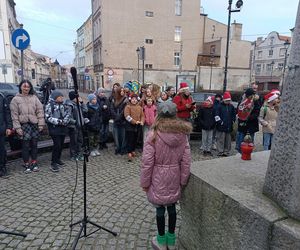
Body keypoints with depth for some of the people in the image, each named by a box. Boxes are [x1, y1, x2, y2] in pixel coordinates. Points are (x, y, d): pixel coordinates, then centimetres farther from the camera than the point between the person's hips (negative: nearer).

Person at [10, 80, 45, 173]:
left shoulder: (34, 97, 8)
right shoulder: (16, 99, 3)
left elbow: (40, 111, 6)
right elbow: (14, 115, 0)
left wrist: (41, 124, -1)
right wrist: (17, 127, -7)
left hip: (34, 124, 2)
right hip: (24, 125, -2)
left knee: (34, 145, 8)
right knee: (25, 146, 1)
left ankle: (34, 164, 20)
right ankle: (27, 165, 14)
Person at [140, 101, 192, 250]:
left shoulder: (154, 134, -17)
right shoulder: (182, 134, -6)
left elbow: (147, 162, -15)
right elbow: (186, 161, -3)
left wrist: (145, 182, -3)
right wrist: (183, 180, 8)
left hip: (158, 179, -3)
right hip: (175, 178, 4)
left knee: (160, 209, 14)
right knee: (172, 207, 21)